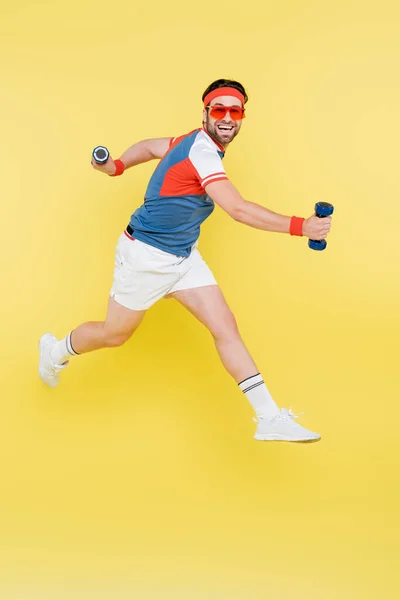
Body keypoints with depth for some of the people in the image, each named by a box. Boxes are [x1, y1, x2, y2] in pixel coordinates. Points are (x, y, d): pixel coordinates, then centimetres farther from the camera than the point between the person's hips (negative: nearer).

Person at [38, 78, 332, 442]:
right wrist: (300, 226, -40)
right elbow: (238, 209, -37)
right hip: (146, 257, -8)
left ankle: (269, 419, -4)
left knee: (225, 326, -3)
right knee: (115, 334, 10)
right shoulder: (201, 152, -27)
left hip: (183, 256, 9)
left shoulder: (197, 141, 3)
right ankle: (56, 352, 42)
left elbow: (149, 146, 16)